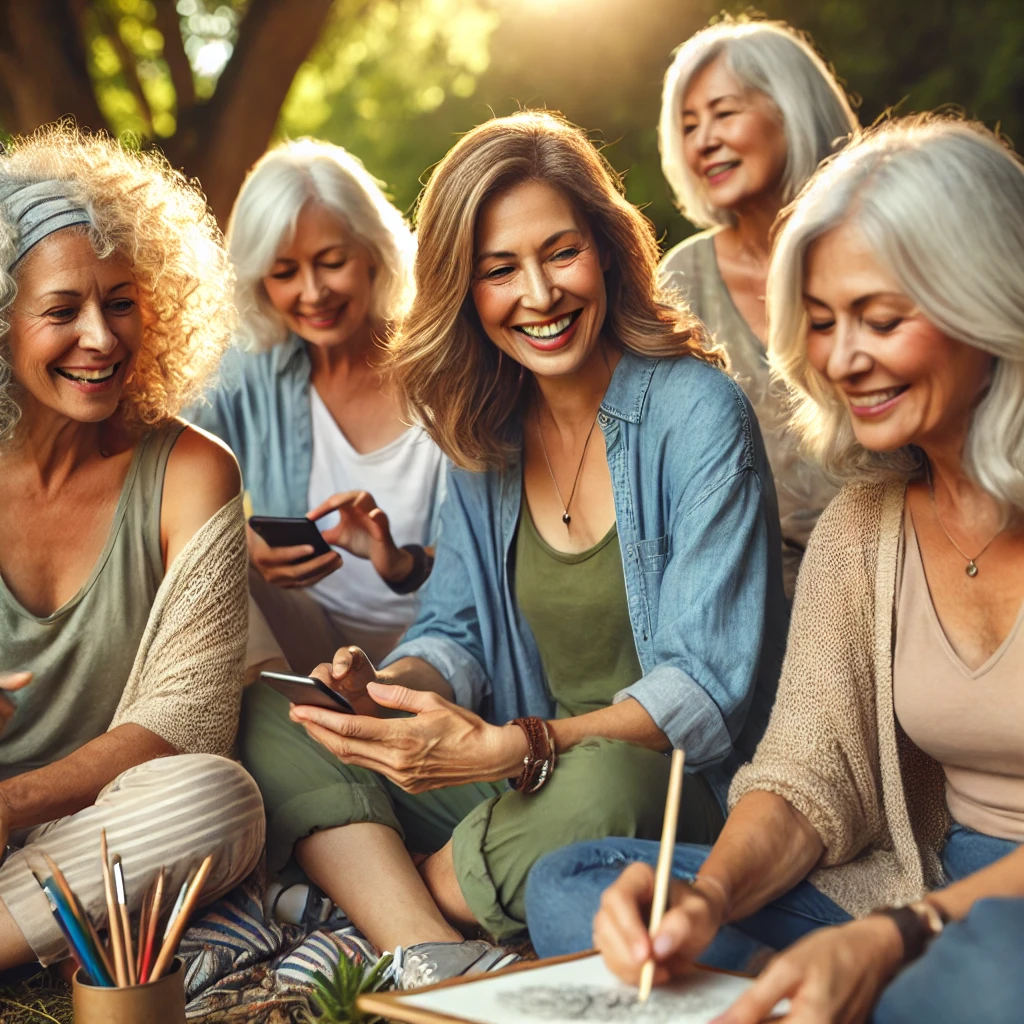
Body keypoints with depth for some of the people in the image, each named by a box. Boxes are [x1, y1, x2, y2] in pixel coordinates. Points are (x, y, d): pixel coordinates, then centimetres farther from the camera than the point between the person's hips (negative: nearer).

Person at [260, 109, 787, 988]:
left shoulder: (697, 415, -13)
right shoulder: (488, 428, 7)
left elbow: (710, 688, -17)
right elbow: (458, 633, 10)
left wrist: (514, 749, -30)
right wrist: (391, 689, -14)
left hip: (677, 794, -5)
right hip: (528, 782, 6)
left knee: (600, 784, -39)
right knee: (273, 727, -7)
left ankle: (378, 890, -10)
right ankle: (432, 958, -26)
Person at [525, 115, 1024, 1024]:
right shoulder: (858, 531, 7)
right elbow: (807, 772, 3)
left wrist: (895, 937, -30)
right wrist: (710, 896, -18)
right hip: (934, 895, 6)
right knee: (570, 889, -9)